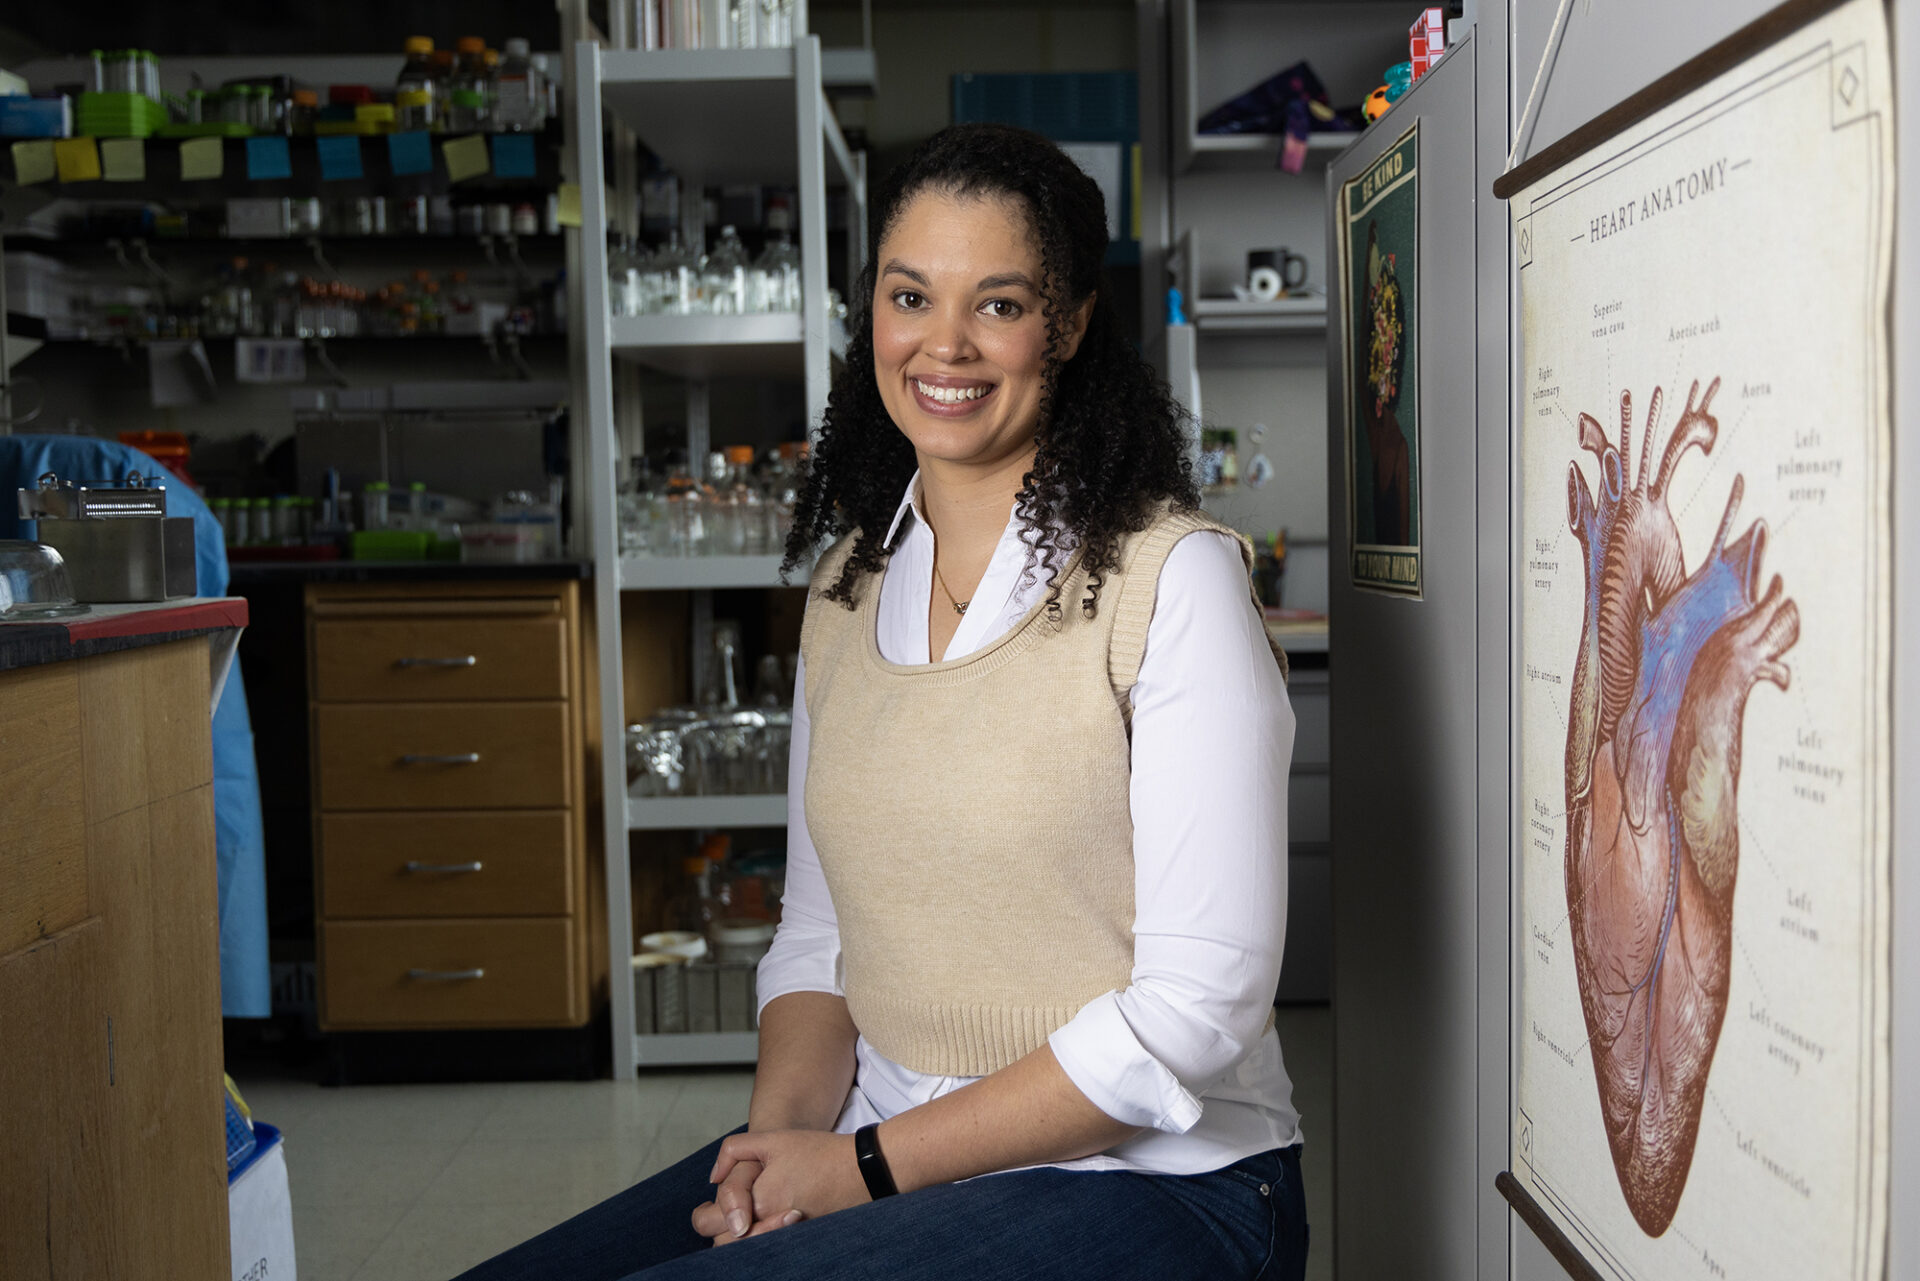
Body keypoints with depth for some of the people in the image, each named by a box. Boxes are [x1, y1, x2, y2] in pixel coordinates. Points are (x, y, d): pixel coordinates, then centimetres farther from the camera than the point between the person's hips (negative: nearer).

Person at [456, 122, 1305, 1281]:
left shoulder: (1172, 579, -12)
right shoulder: (848, 588, 8)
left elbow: (1200, 1005, -16)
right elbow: (818, 934, 12)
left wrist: (872, 1164, -15)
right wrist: (783, 1130, -7)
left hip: (1148, 1182, -5)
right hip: (882, 1153, 5)